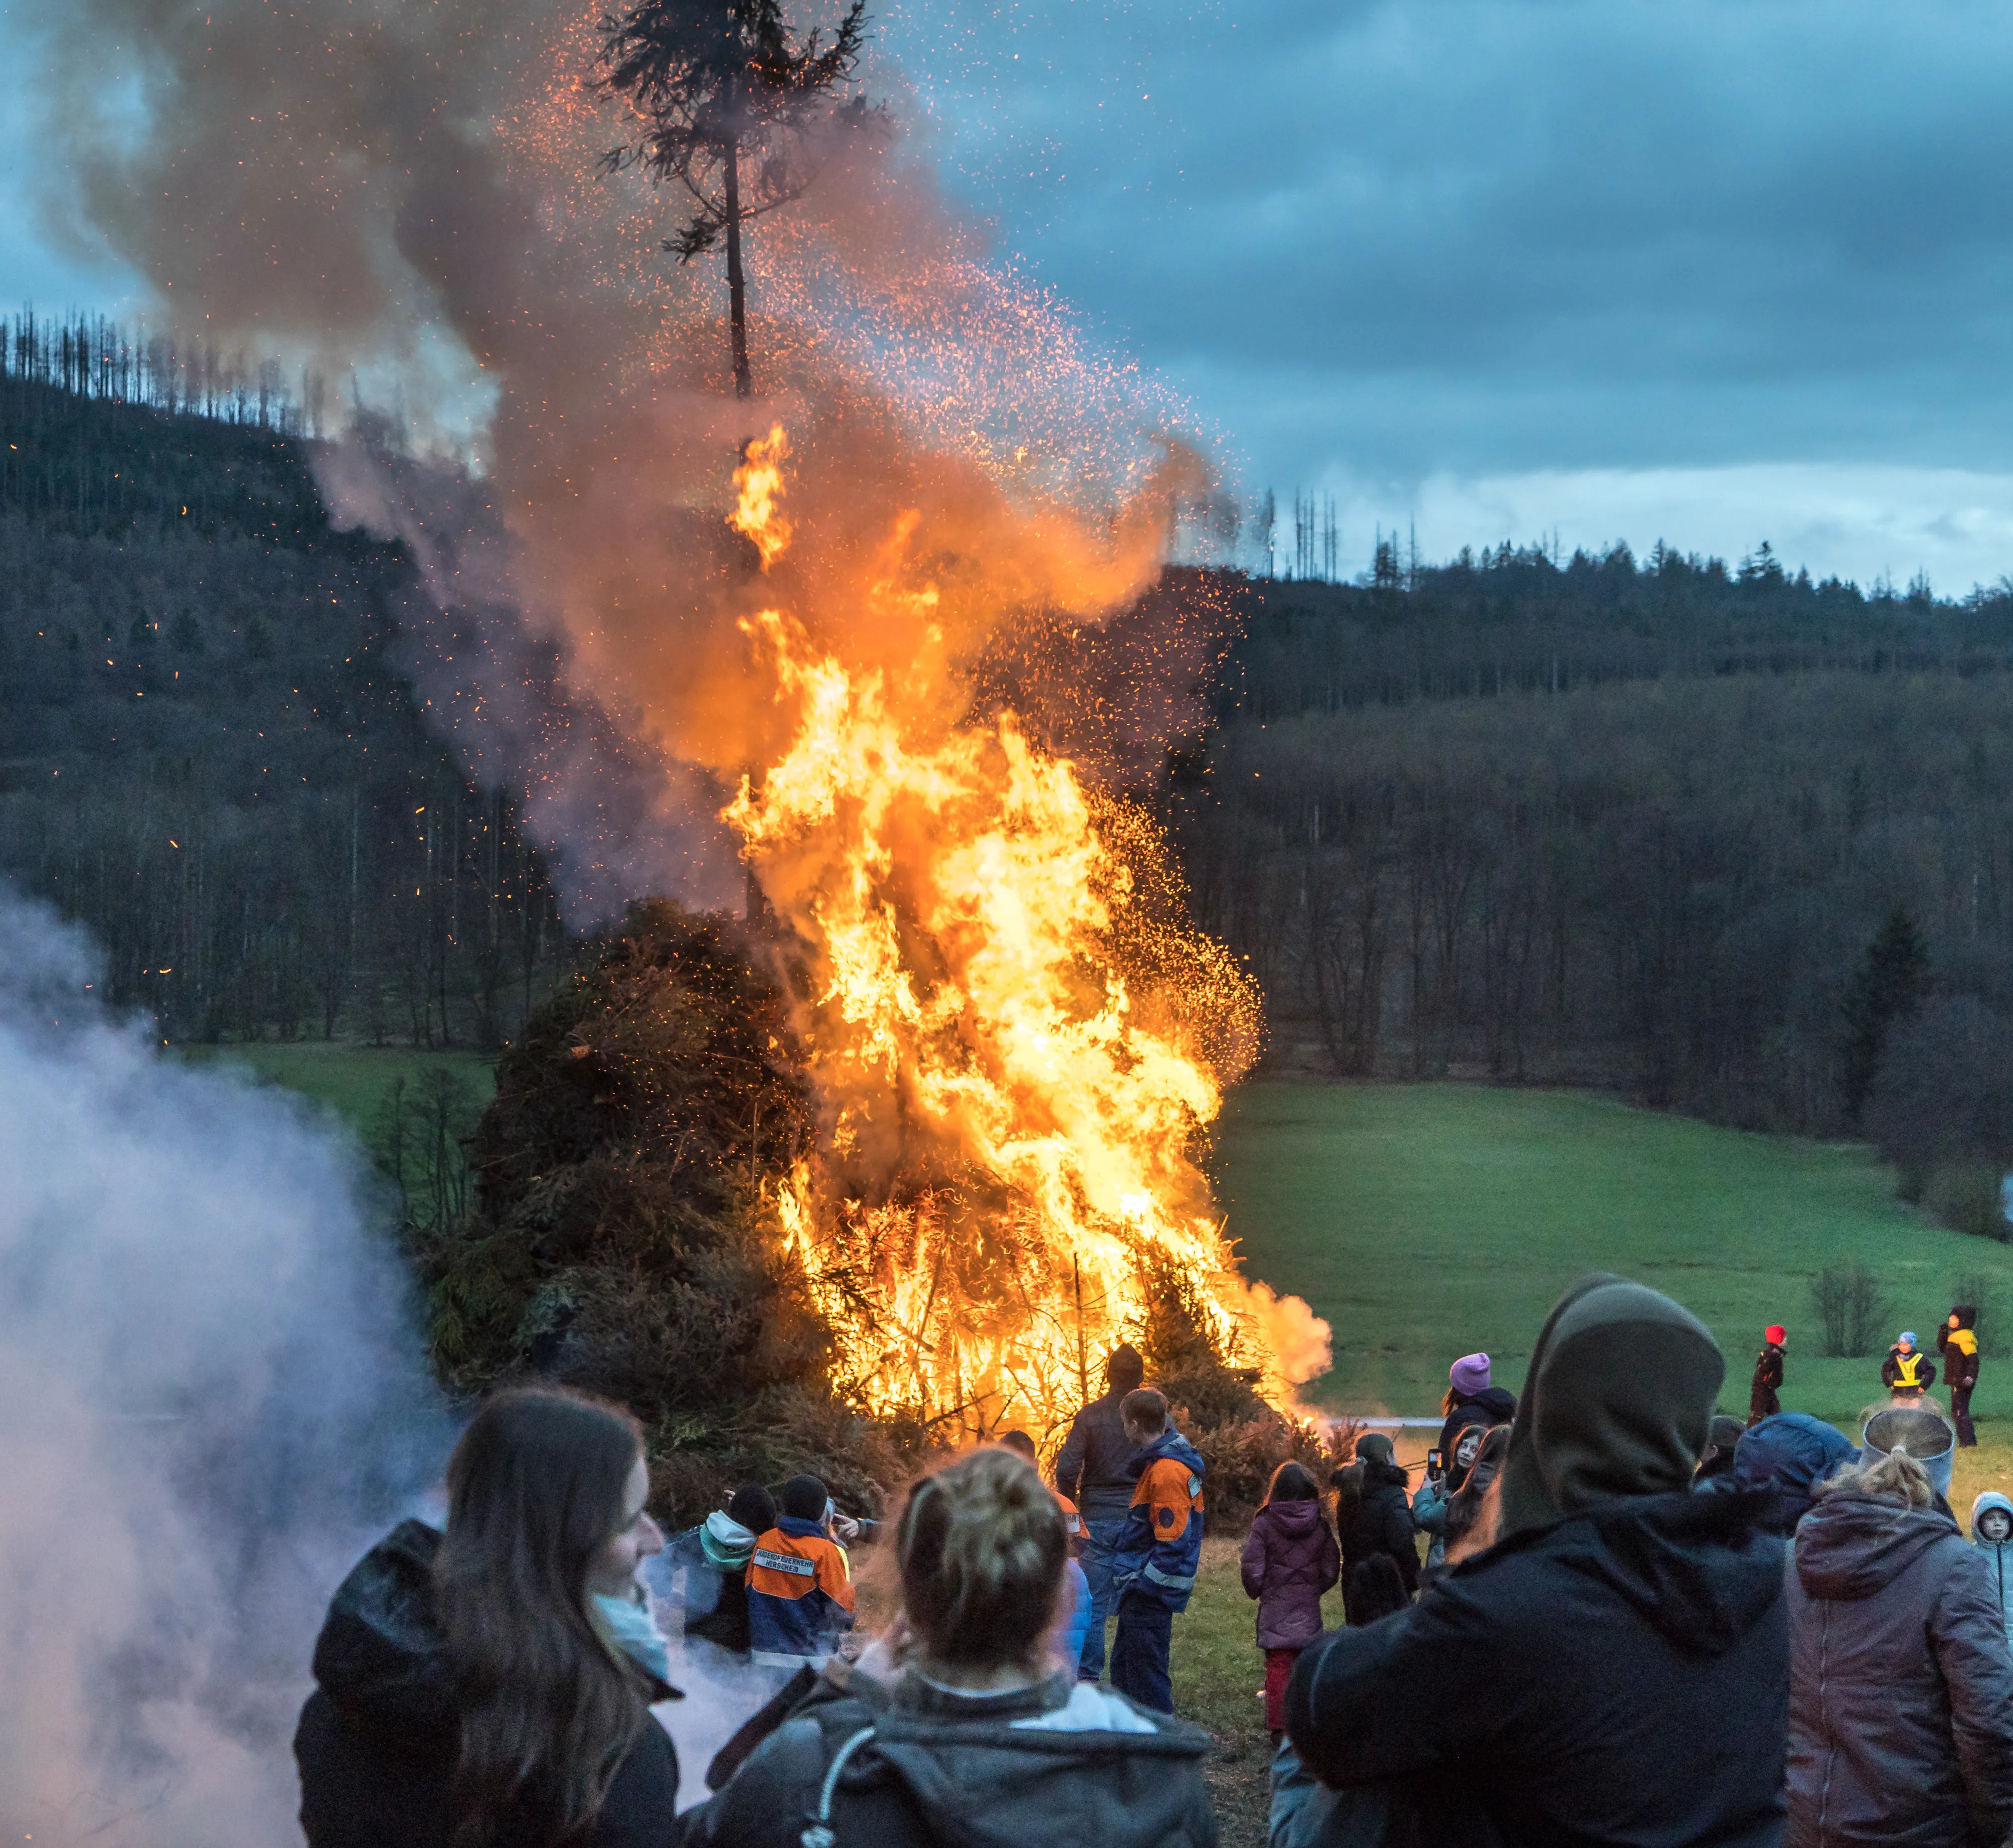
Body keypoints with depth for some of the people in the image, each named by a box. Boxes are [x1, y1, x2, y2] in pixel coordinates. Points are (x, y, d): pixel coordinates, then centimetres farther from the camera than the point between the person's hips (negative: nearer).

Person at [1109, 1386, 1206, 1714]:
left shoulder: (1166, 1471, -22)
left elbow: (1173, 1542, -25)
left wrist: (1143, 1585, -21)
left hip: (1150, 1595, -10)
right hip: (1143, 1591, 10)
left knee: (1146, 1675, -4)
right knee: (1124, 1667, 20)